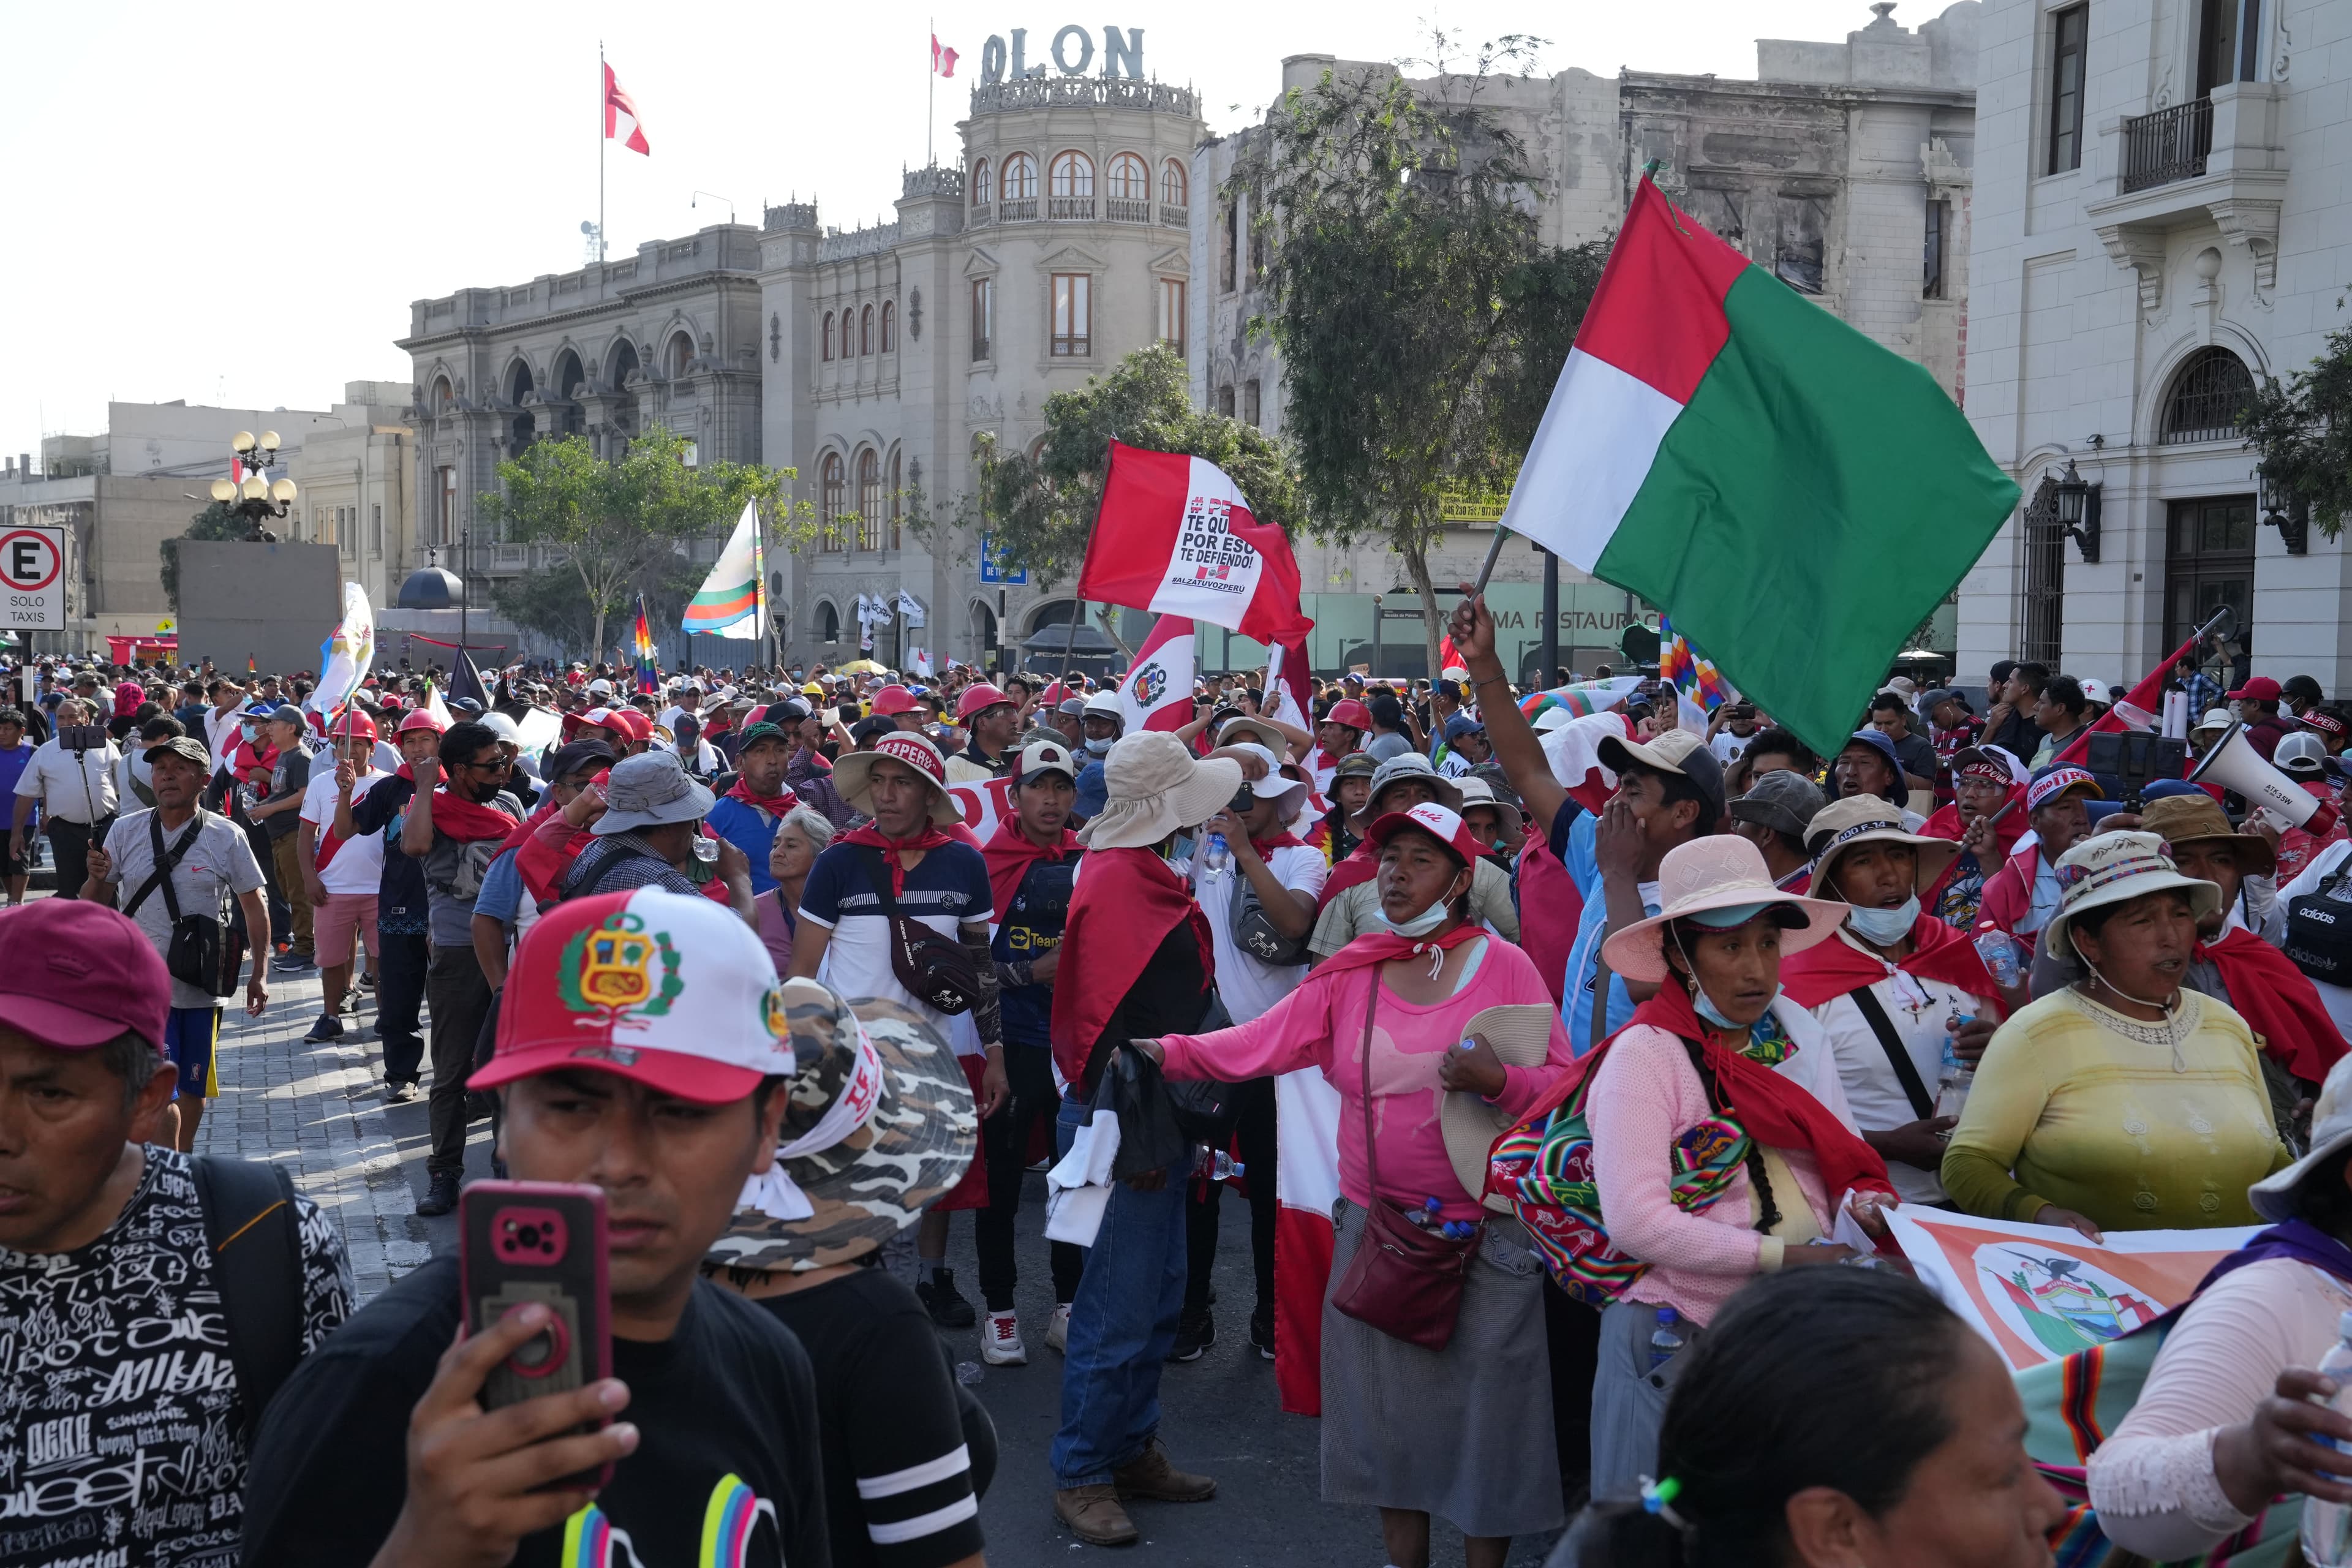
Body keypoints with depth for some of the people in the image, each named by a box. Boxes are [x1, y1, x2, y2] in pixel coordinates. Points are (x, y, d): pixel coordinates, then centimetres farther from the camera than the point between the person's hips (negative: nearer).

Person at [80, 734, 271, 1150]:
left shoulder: (227, 837, -3)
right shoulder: (125, 831, 0)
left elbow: (254, 906, 5)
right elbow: (95, 905, 6)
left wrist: (260, 975, 1)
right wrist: (96, 878, -17)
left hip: (201, 987, 1)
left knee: (192, 1091, 14)